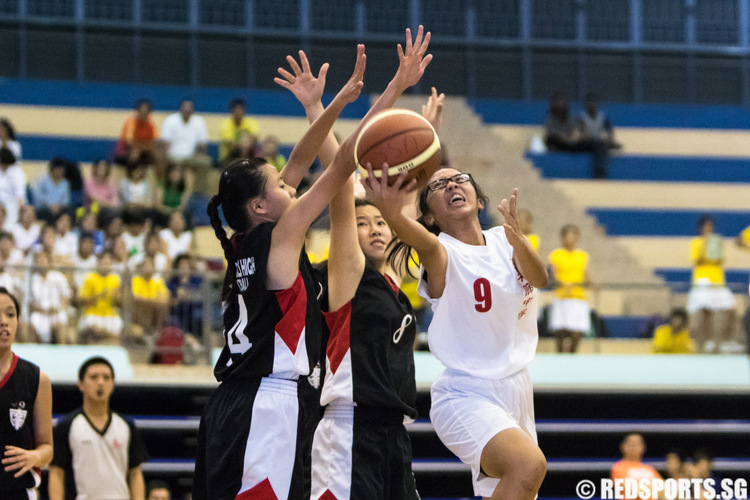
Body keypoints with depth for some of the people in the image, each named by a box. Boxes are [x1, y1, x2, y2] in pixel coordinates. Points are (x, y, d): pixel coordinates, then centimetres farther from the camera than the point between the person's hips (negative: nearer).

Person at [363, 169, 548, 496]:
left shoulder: (503, 242, 7)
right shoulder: (441, 253, -9)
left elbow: (539, 278, -14)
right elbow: (423, 241, -34)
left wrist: (518, 241, -37)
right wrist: (391, 213, -58)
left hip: (516, 391, 7)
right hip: (465, 395, -7)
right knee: (529, 464, -33)